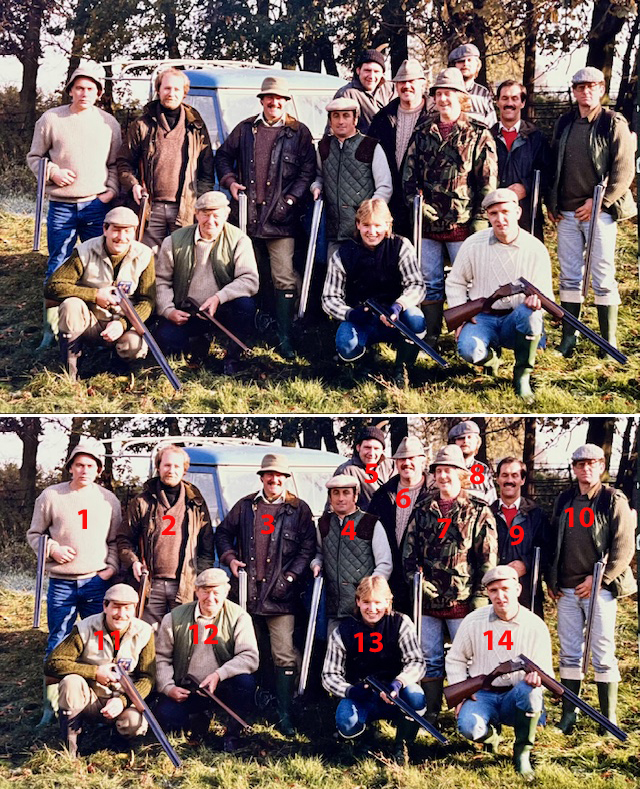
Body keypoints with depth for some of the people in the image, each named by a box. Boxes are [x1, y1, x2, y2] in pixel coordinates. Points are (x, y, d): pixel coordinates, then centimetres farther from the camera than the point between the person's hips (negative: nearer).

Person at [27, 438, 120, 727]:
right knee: (57, 646, 3)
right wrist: (52, 549, -10)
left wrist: (111, 567, -1)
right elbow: (34, 534, 7)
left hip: (98, 582, 1)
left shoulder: (109, 499, 6)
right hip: (61, 584, -1)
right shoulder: (51, 496, 0)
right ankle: (51, 708, 10)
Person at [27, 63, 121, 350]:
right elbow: (34, 157, 9)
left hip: (98, 206, 1)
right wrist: (52, 172, -9)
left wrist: (111, 190, -1)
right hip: (61, 206, -1)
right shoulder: (51, 119, 1)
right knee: (57, 268, 3)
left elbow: (115, 164, 13)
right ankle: (51, 330, 9)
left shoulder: (108, 123, 6)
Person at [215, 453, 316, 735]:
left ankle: (285, 715, -4)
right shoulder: (245, 506, 11)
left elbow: (307, 546, 1)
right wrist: (229, 558, 2)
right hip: (247, 593, 3)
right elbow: (223, 533, 19)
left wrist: (290, 576, -8)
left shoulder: (299, 509, 4)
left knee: (285, 656, -8)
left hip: (280, 595, -3)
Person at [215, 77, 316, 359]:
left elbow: (307, 171, 0)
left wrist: (290, 199, -9)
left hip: (280, 218, -3)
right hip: (247, 216, 3)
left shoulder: (299, 132, 3)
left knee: (285, 279, -8)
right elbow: (223, 156, 20)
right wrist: (230, 181, 3)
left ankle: (285, 338, -4)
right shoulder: (245, 129, 11)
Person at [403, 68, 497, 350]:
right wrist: (416, 202, -1)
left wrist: (480, 220, -9)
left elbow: (488, 181, -4)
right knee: (430, 283, 10)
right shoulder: (422, 133, 10)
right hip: (427, 221, 4)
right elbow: (409, 173, 13)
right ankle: (430, 337, 18)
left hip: (462, 224, -4)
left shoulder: (478, 135, -2)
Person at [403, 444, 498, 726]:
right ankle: (430, 713, 19)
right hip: (428, 598, 4)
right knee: (430, 659, 10)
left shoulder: (478, 512, -2)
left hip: (462, 600, -4)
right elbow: (409, 550, 13)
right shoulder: (422, 510, 9)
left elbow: (488, 558, -4)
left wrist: (480, 596, -8)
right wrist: (415, 580, -1)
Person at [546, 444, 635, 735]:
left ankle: (609, 718, 6)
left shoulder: (614, 501, -3)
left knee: (603, 655, -2)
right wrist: (551, 579, 9)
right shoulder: (563, 500, 11)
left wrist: (598, 579, -13)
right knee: (570, 653, 7)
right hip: (566, 590, 4)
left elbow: (624, 549, -7)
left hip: (599, 588, -4)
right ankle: (568, 713, 14)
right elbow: (553, 543, 18)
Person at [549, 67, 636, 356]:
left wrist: (598, 201, -13)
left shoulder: (614, 124, -3)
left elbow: (624, 172, -7)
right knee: (569, 277, 8)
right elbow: (552, 165, 19)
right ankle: (568, 339, 14)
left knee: (603, 278, -2)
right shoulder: (564, 123, 12)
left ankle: (609, 341, 5)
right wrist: (551, 202, 10)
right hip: (566, 213, 5)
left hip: (599, 211, -4)